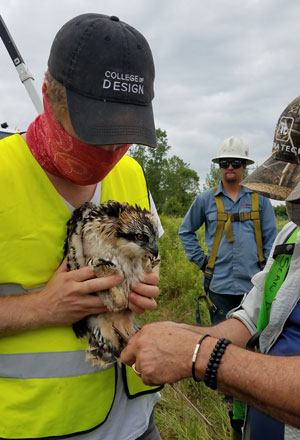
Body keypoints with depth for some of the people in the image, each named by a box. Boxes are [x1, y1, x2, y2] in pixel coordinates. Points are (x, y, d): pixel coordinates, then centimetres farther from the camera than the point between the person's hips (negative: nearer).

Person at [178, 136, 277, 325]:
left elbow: (271, 239, 8)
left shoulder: (259, 198, 5)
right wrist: (200, 259, 5)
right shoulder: (205, 199, 4)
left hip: (254, 285, 1)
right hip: (219, 286, 0)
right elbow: (186, 231, 16)